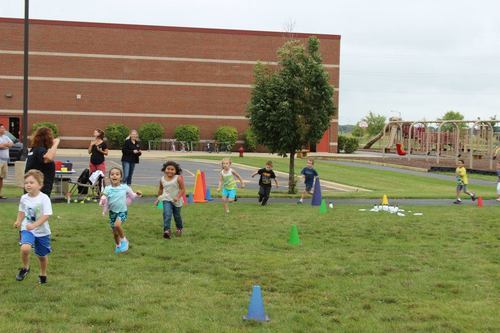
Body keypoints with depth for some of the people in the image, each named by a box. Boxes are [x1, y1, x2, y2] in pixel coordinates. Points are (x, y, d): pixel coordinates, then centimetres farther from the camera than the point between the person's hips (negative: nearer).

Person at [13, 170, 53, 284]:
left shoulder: (44, 198, -17)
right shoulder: (24, 198, -3)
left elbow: (46, 216, -22)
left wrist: (34, 225, -30)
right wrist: (18, 221, -1)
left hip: (42, 231, -2)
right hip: (27, 229, 2)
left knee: (42, 255, 13)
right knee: (25, 248, -26)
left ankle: (43, 274, 40)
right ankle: (25, 268, 2)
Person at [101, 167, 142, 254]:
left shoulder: (125, 187, -5)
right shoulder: (108, 189, -6)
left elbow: (132, 195, 9)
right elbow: (104, 198, -9)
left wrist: (137, 194, -10)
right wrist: (102, 200, -31)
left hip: (122, 211, -2)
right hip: (112, 212, 2)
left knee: (117, 224, -30)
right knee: (115, 232, 11)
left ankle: (124, 240, -5)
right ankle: (118, 246, 38)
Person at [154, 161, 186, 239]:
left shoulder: (178, 178, -15)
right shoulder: (162, 179, -2)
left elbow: (182, 189, -14)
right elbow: (160, 189, 16)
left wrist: (178, 197, -27)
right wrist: (158, 199, 22)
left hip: (176, 201, -1)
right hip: (166, 200, 1)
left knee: (177, 216, 15)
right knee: (167, 214, -19)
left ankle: (179, 228, 41)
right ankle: (166, 230, -23)